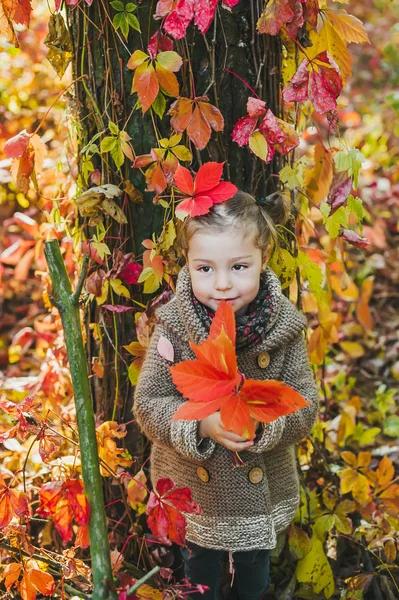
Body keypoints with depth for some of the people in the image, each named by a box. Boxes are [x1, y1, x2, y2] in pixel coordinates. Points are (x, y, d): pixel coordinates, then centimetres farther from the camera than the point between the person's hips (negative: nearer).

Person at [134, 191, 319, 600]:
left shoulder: (284, 326, -17)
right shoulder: (173, 325, -19)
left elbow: (305, 404, -14)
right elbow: (148, 403, -17)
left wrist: (262, 423, -34)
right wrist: (203, 425, -33)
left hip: (262, 489, 1)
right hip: (191, 490, -1)